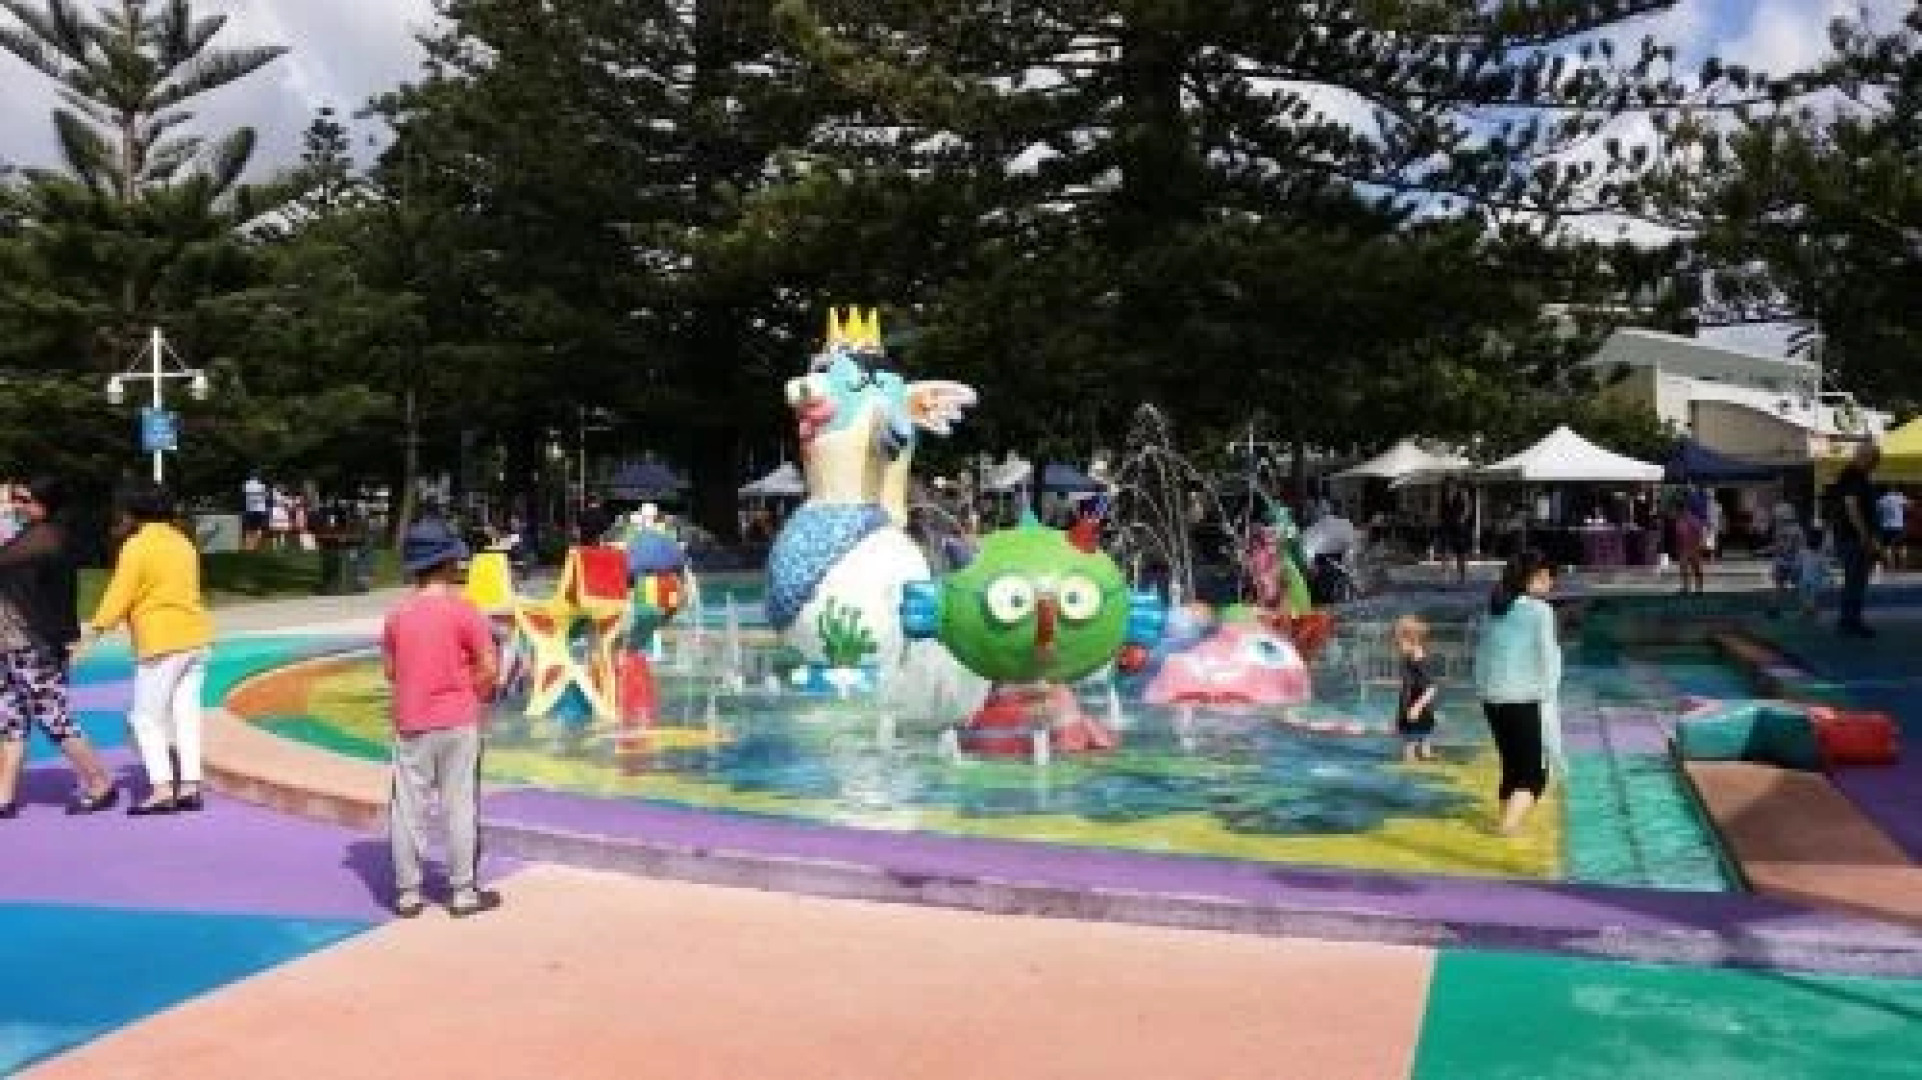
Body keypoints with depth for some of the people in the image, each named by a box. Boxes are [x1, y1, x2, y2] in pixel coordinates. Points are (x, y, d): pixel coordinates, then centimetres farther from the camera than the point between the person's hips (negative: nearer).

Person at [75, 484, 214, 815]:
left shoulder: (138, 545, -9)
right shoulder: (182, 542, 14)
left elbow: (119, 594, -14)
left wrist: (93, 633, -15)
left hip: (162, 641, -8)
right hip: (194, 636, 8)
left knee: (146, 717, -1)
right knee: (186, 713, 8)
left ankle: (162, 790, -9)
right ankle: (190, 786, 7)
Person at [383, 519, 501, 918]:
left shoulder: (398, 613, 1)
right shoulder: (463, 610, -11)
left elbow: (390, 668, 8)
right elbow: (489, 669, -12)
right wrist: (471, 695, 5)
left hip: (410, 723, 3)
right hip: (457, 722, -3)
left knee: (407, 808, 9)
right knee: (460, 807, 5)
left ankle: (407, 893, 15)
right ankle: (463, 892, 10)